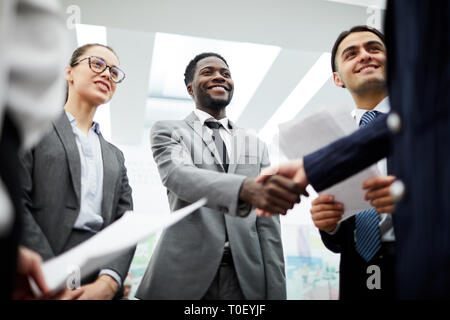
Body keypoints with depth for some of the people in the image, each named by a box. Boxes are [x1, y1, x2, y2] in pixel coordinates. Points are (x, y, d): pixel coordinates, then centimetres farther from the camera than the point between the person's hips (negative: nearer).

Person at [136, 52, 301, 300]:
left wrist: (276, 292, 1)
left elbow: (267, 226, 9)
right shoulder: (167, 131, 5)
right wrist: (247, 188, -34)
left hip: (246, 278, 3)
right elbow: (177, 175, -17)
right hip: (183, 275, -2)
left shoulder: (256, 146, 13)